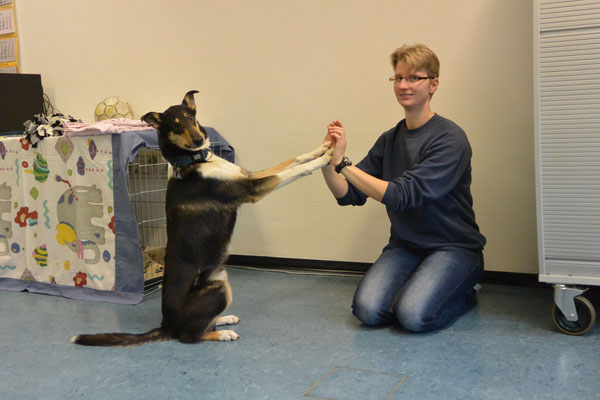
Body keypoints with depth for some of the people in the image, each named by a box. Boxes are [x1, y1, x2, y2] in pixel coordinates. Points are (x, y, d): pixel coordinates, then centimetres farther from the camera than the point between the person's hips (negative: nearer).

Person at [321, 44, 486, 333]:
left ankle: (465, 293, 6)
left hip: (453, 247, -4)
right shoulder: (389, 140, 6)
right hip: (404, 246, 5)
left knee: (414, 315, -25)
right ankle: (416, 284, 11)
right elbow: (348, 195, 3)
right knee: (368, 310, -19)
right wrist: (327, 162, -16)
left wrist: (343, 163, -28)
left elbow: (403, 195, -25)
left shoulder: (450, 139, -14)